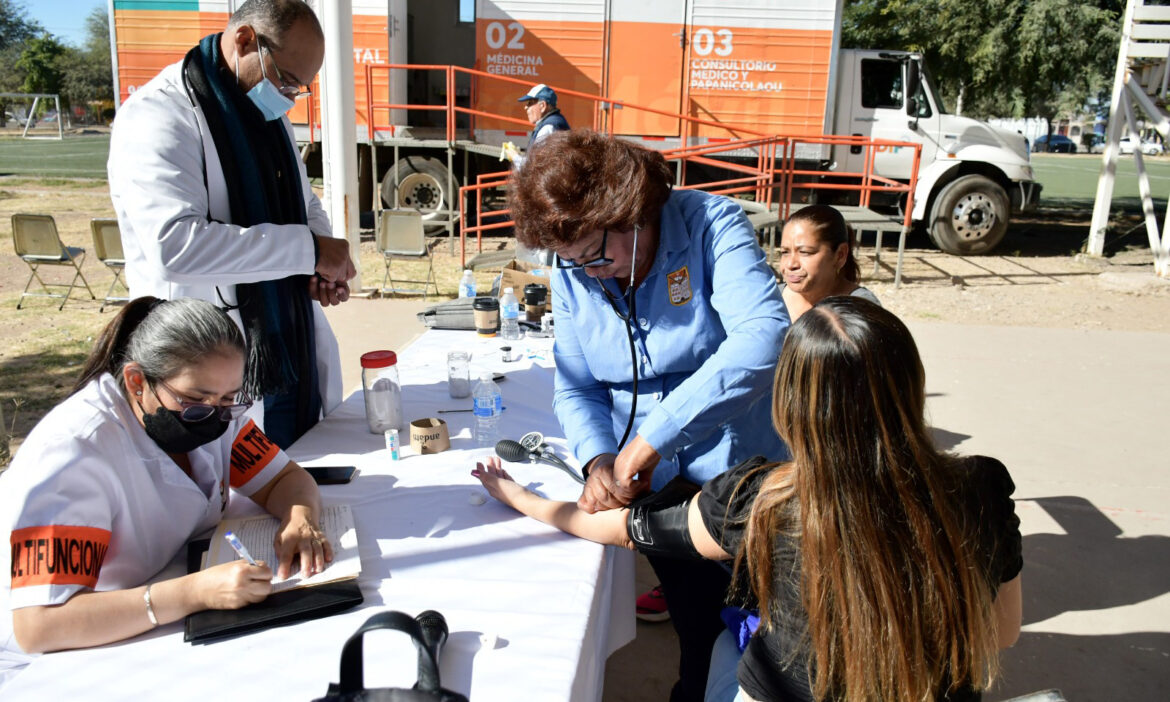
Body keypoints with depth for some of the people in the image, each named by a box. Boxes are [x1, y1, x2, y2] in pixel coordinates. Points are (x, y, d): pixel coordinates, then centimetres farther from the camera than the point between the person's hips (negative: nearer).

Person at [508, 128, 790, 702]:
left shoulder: (711, 224, -18)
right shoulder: (572, 273, -1)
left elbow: (763, 339, -33)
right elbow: (576, 388, 3)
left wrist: (649, 440, -34)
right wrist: (598, 461, -18)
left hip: (739, 476, -3)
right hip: (655, 486, 4)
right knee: (695, 630, 15)